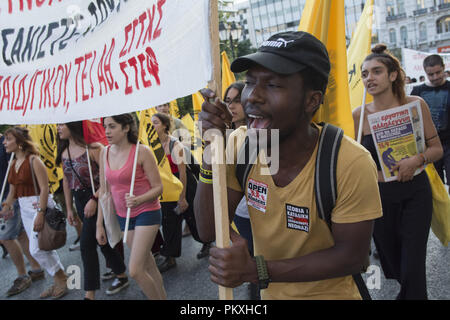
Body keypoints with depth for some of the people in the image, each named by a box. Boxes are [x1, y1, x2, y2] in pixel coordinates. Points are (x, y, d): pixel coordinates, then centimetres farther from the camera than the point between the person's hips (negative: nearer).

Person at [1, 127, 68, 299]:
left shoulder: (34, 160, -13)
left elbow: (44, 188, -18)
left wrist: (40, 213, -23)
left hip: (40, 206, -8)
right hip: (24, 209, 8)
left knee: (36, 249, -7)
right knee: (44, 248, 12)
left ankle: (61, 278, 12)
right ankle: (59, 281, 25)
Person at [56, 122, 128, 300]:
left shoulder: (93, 148, -15)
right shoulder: (64, 152, 7)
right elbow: (66, 181, 14)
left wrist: (94, 200, -22)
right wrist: (69, 209, 15)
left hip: (97, 199, -7)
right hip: (80, 202, 7)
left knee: (87, 243, -8)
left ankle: (90, 294, 4)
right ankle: (121, 276, 32)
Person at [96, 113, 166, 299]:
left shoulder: (142, 152, -15)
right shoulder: (105, 153, 1)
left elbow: (158, 187, -13)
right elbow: (103, 190, 7)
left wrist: (138, 200, -31)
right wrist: (99, 225, 7)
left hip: (146, 213, -5)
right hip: (123, 216, 6)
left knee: (135, 270, -11)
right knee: (148, 267, 15)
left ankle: (158, 297, 13)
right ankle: (162, 296, 34)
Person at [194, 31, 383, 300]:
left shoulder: (351, 164, -29)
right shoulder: (240, 144, -17)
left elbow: (351, 257, -20)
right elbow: (208, 231, -16)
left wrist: (256, 270, -29)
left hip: (329, 293, -3)